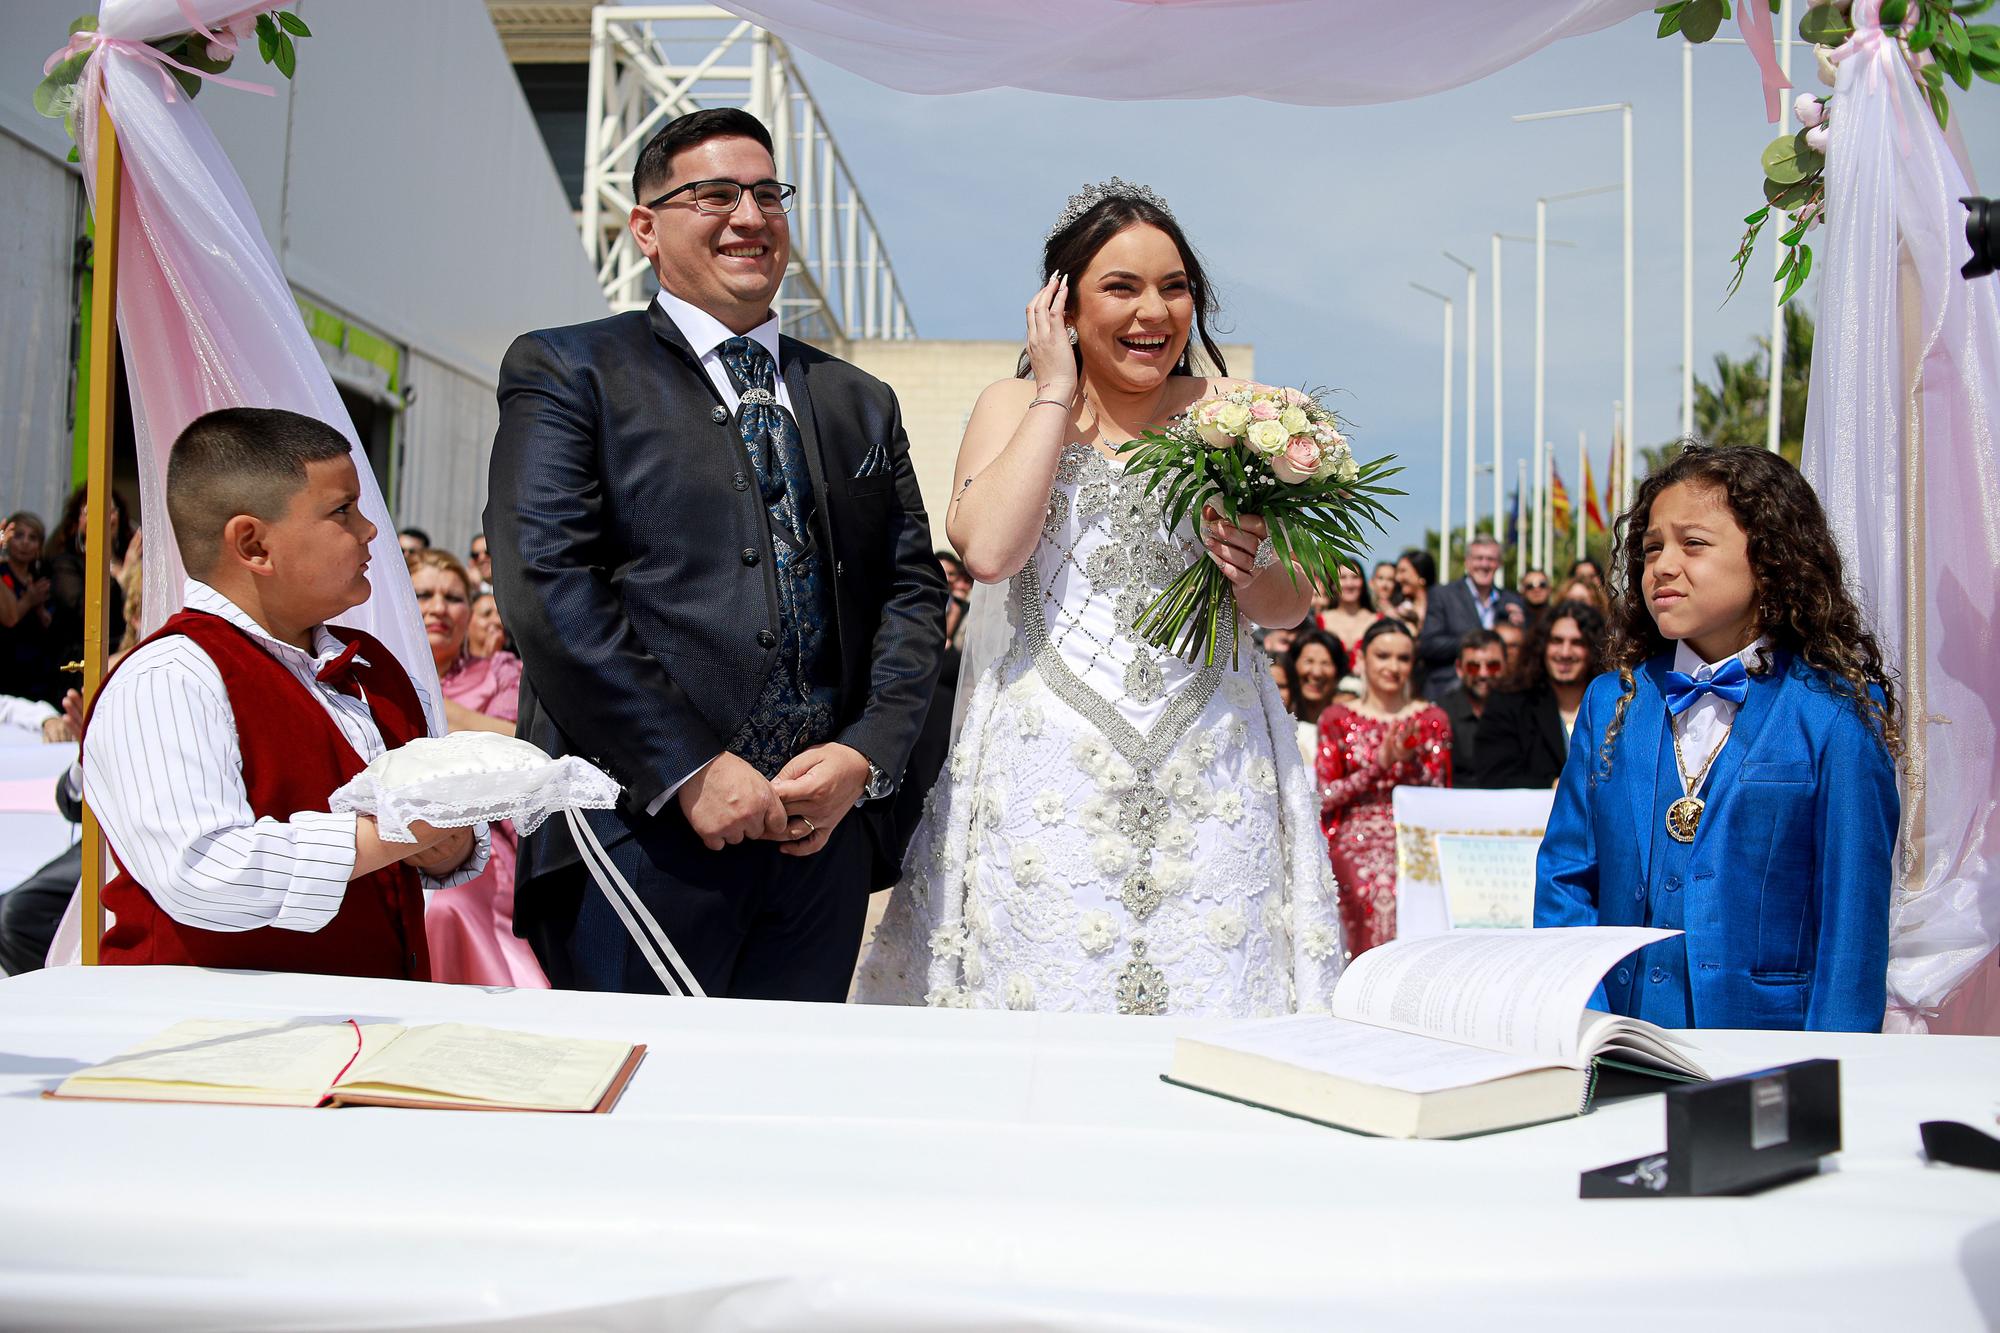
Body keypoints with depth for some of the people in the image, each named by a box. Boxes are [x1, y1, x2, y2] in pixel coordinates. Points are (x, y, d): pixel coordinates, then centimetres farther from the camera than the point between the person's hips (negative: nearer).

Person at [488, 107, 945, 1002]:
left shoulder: (859, 403, 19)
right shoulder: (564, 371, 4)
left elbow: (914, 590, 14)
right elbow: (546, 583, -8)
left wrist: (865, 756, -3)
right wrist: (689, 768, -15)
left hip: (825, 828, 5)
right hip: (644, 824, -4)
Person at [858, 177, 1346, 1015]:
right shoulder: (1013, 407, 7)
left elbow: (1290, 609, 11)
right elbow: (987, 551, -13)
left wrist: (1253, 571, -12)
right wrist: (1057, 393, -5)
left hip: (1213, 774, 1)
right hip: (1052, 771, -1)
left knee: (1216, 999, -2)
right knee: (1046, 1008, -2)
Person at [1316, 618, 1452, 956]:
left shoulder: (1432, 719, 13)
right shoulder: (1338, 719, 9)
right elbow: (1326, 796, 2)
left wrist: (1409, 761, -10)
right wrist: (1380, 762, -7)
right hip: (1357, 838, -1)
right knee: (1382, 894, -29)